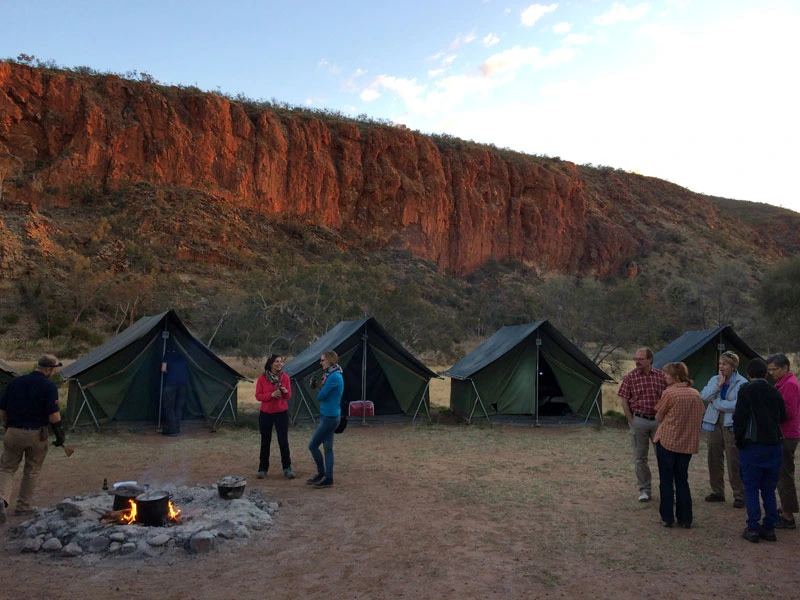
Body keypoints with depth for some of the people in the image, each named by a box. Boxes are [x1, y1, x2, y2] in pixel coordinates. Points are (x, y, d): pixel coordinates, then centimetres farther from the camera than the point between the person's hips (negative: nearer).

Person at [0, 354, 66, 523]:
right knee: (32, 471, 14)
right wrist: (59, 434, -4)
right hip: (37, 434, -3)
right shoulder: (49, 387, -10)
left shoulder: (15, 382, 5)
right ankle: (24, 506, 21)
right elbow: (53, 414, -15)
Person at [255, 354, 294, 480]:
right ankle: (263, 469, 20)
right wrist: (271, 394, -22)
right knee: (265, 441, 8)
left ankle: (287, 469, 9)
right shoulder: (262, 378, -6)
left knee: (283, 441, -1)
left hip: (282, 413, 0)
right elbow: (258, 396, -7)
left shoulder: (285, 377, -1)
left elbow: (289, 396, 3)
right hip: (265, 414, 0)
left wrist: (285, 392, -20)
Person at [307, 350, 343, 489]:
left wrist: (321, 385, 1)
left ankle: (322, 474, 12)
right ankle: (327, 477, 18)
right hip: (329, 416, 10)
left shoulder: (334, 377, -21)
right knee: (328, 447, 12)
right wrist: (320, 386, -4)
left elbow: (320, 396, -17)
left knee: (313, 445, -1)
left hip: (329, 417, -10)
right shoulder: (333, 375, 10)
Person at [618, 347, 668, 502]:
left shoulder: (661, 375, 1)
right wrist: (632, 421, -5)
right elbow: (624, 401, -1)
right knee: (640, 457, 7)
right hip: (639, 420, -1)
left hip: (658, 420, 1)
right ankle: (645, 490, 20)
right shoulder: (630, 377, -3)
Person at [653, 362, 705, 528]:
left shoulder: (669, 392, -13)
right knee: (682, 480, 15)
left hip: (667, 441, -5)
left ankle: (667, 518, 11)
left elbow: (658, 418, -6)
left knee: (666, 481, 7)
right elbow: (700, 416, 12)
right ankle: (685, 519, 17)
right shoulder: (695, 393, 3)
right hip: (688, 444, 5)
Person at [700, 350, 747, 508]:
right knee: (714, 459, 11)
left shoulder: (742, 383, -8)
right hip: (715, 424, 5)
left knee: (734, 462, -3)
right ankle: (717, 492, 25)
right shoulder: (714, 380, 8)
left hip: (732, 426, -5)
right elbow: (704, 396, -6)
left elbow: (738, 405, -19)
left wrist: (717, 403, -10)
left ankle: (739, 495, 11)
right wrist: (719, 384, -13)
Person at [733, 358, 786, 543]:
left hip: (752, 446, -4)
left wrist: (739, 441, -1)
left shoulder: (746, 390, -9)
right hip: (774, 446, 4)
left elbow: (739, 417, -12)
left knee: (751, 488, 4)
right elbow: (783, 417, 10)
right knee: (769, 490, 13)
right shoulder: (775, 392, 4)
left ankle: (753, 528, 4)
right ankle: (769, 528, 16)